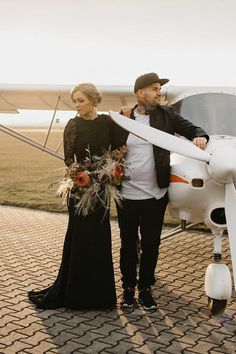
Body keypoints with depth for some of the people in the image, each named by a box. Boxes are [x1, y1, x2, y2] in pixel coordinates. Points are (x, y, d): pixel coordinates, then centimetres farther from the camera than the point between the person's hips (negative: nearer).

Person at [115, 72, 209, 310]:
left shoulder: (166, 115, 0)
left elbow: (192, 129, 2)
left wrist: (200, 137, -16)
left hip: (156, 195, 1)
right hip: (127, 195, -1)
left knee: (150, 245, 11)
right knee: (128, 244, 12)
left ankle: (145, 289, 28)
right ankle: (128, 288, 29)